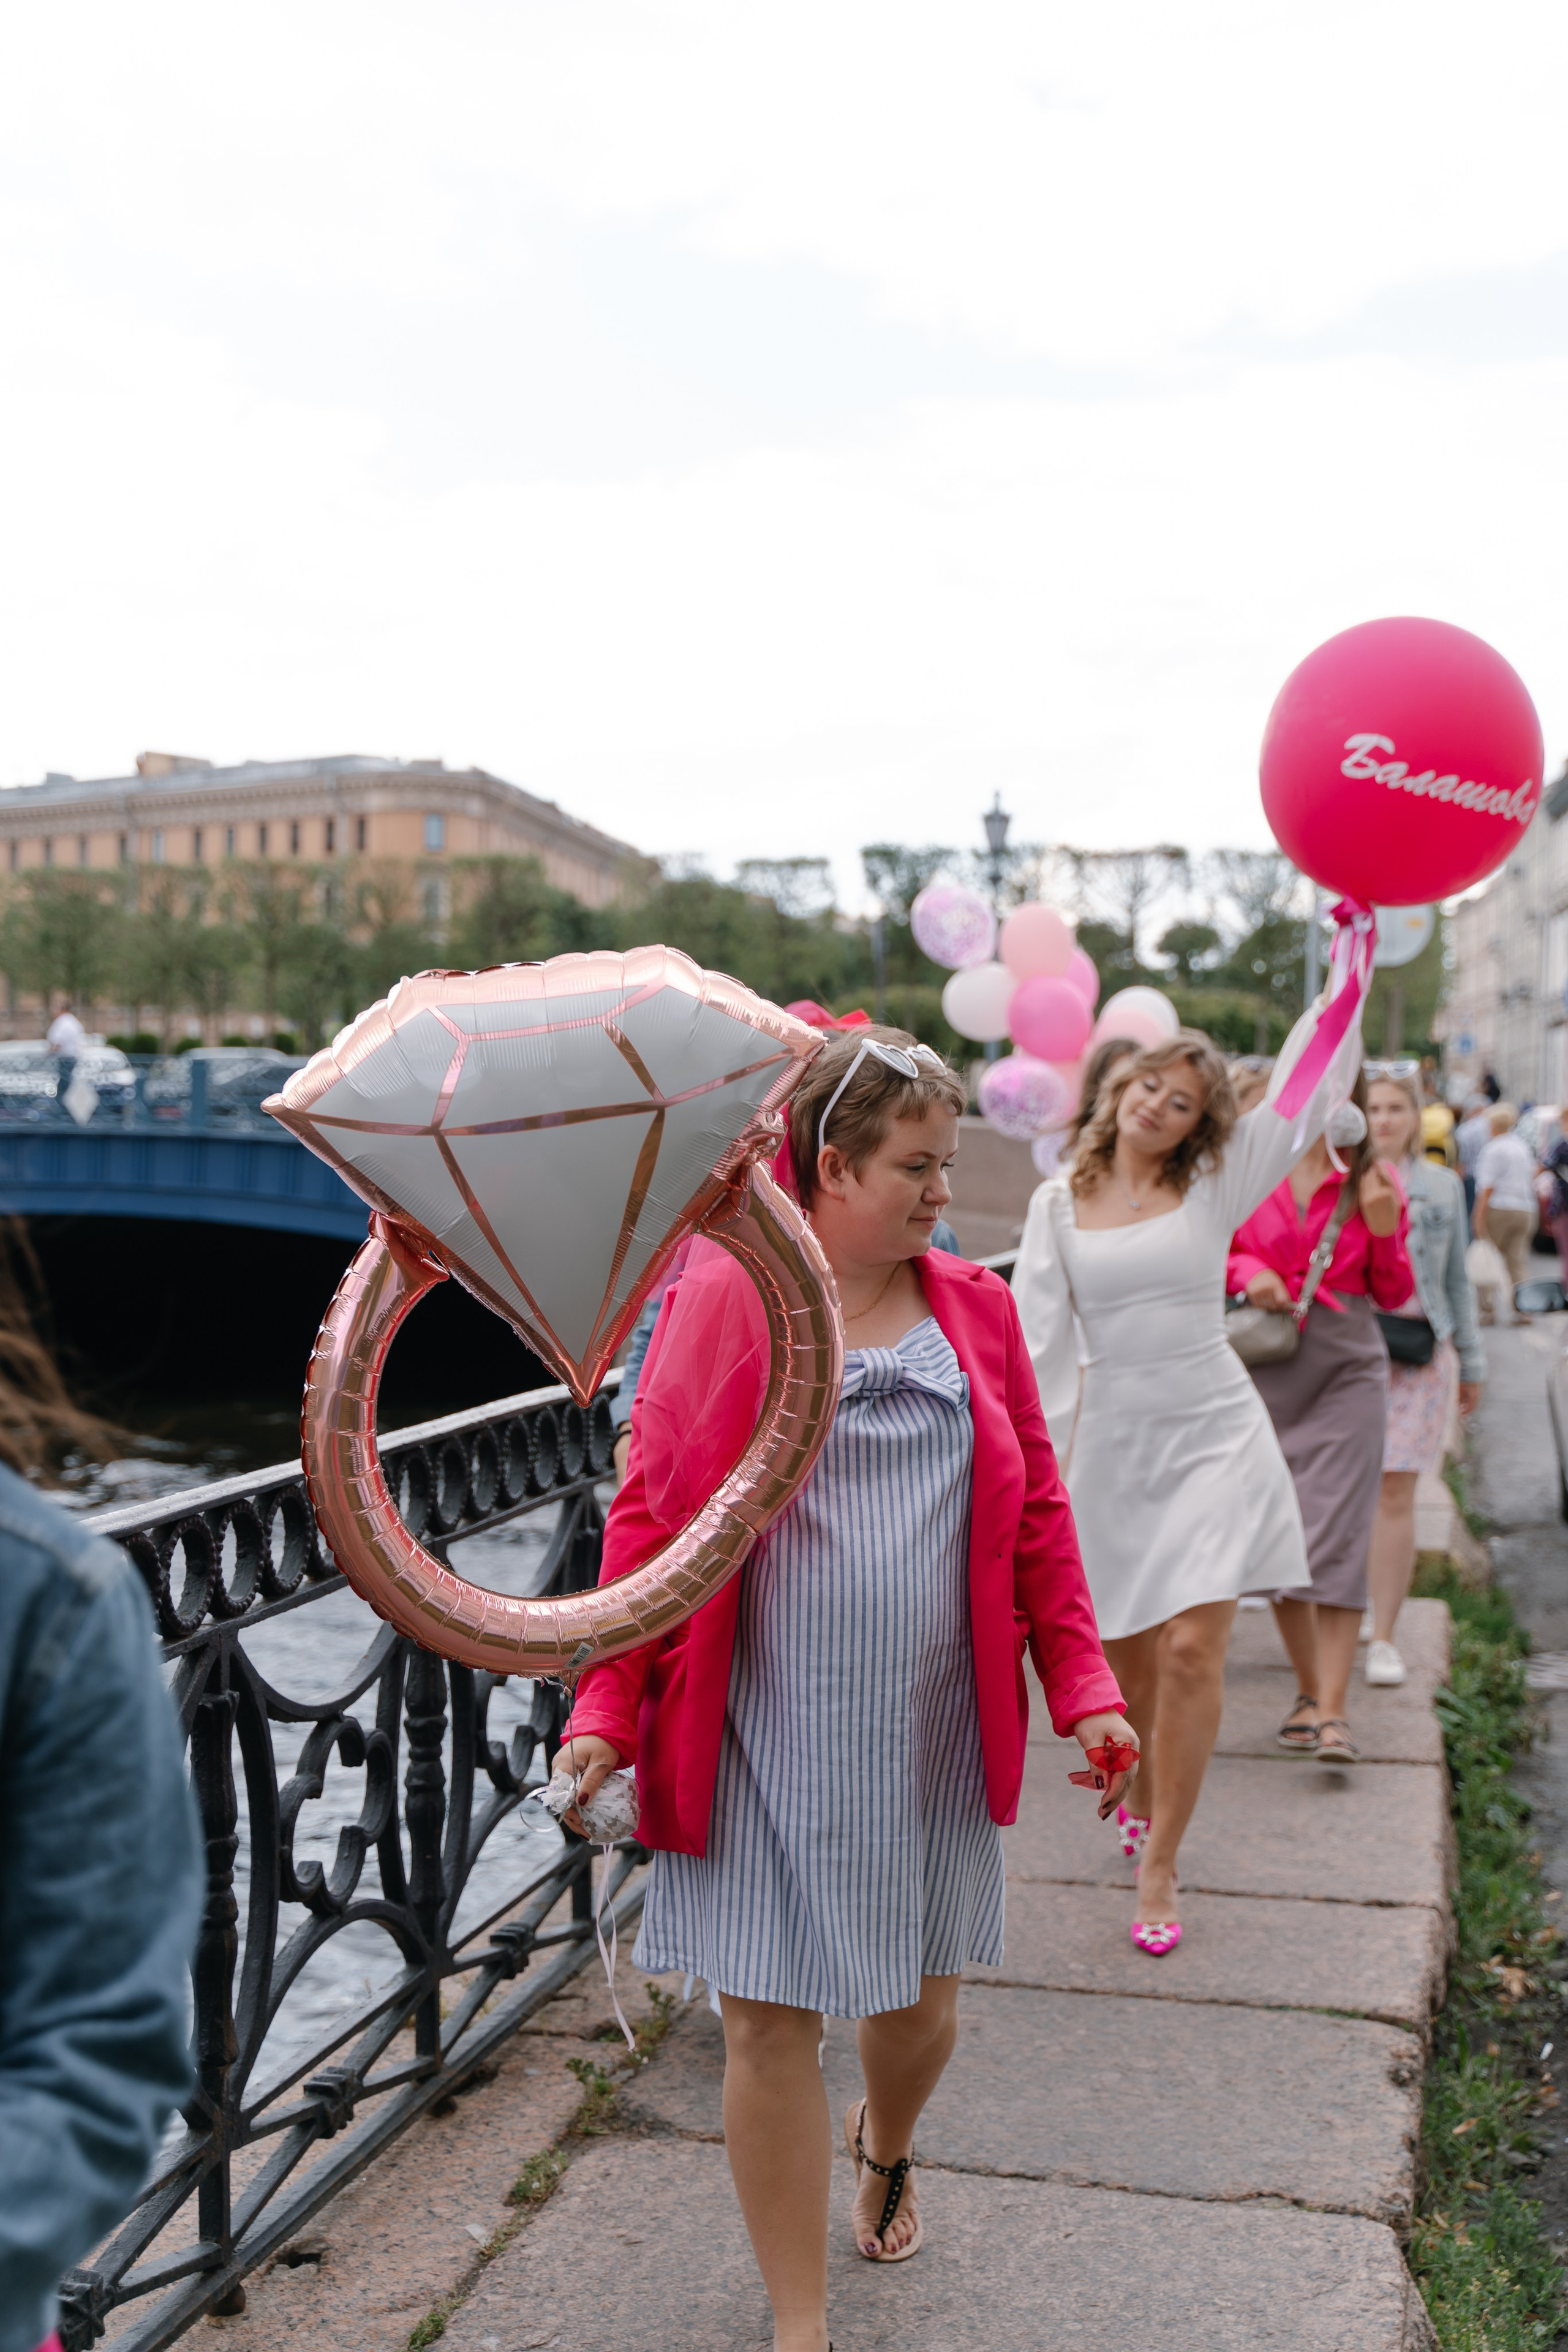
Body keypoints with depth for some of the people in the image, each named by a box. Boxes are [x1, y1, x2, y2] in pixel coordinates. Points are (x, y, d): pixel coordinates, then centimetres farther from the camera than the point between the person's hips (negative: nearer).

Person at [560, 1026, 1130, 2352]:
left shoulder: (975, 1307, 3)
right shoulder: (724, 1299, -8)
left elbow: (1037, 1512, 7)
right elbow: (652, 1517, -7)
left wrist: (1083, 1686, 0)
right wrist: (604, 1709, -12)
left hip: (932, 1733, 4)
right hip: (768, 1742, -3)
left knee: (920, 1997, 17)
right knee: (771, 2025, 4)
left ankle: (886, 2147, 54)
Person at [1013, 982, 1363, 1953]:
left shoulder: (1215, 1188, 1)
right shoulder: (1060, 1204, 3)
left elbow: (1308, 1089, -2)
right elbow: (1039, 1340, -1)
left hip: (1215, 1433, -1)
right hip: (1113, 1438, 1)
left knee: (1192, 1650, -9)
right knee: (1127, 1654, 12)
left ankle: (1158, 1869, 3)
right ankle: (1144, 1798, 41)